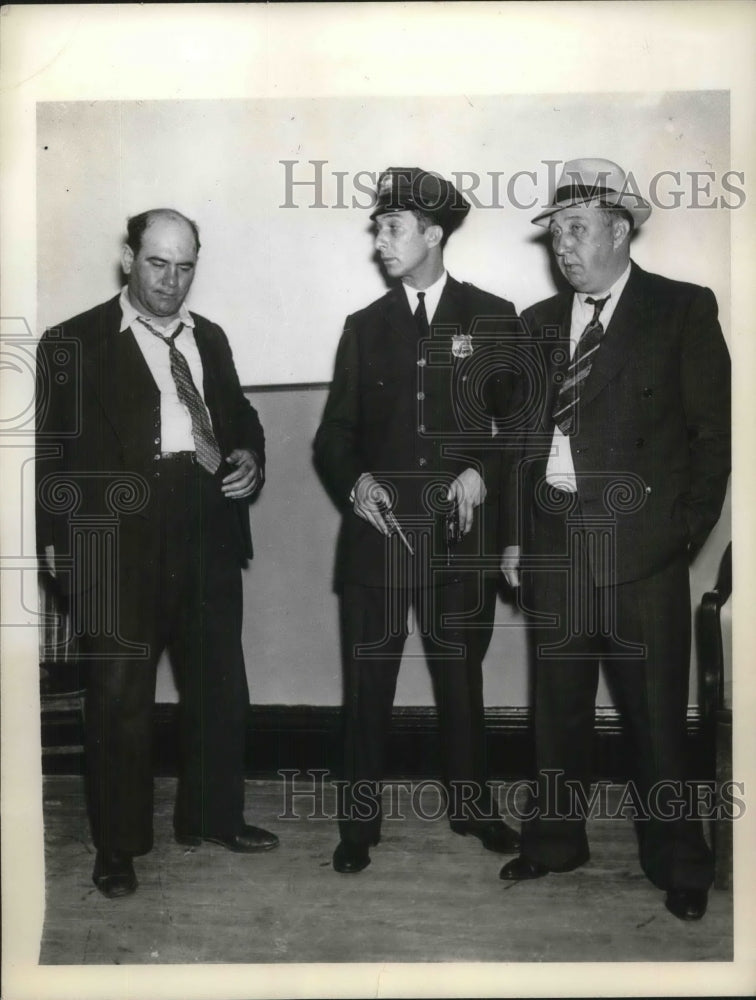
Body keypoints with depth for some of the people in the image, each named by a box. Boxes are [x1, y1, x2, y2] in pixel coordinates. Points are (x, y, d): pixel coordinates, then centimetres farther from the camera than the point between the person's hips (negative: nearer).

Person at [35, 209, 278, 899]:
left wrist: (250, 458, 3)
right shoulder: (74, 343, 0)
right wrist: (59, 537, -12)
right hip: (121, 543, -5)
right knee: (120, 697, 4)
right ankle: (119, 847, 20)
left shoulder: (210, 339, 16)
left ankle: (212, 816, 33)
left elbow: (239, 416, 24)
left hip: (210, 536, 5)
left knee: (220, 686, 14)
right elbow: (51, 449, -3)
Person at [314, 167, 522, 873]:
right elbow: (334, 432, 9)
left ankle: (470, 805, 28)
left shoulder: (493, 318, 6)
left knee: (460, 675, 11)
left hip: (461, 530, -1)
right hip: (377, 526, 1)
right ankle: (359, 822, 16)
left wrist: (482, 471, -11)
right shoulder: (364, 326, 11)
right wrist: (353, 480, -10)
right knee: (366, 681, 3)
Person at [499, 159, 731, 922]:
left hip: (639, 541, -4)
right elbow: (523, 435, 11)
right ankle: (555, 841, 30)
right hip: (553, 541, 4)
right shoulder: (539, 322, 13)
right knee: (556, 707, 13)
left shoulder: (683, 310, 0)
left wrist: (688, 532, -7)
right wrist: (516, 534, 5)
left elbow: (712, 433, -1)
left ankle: (676, 865, 21)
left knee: (655, 711, 4)